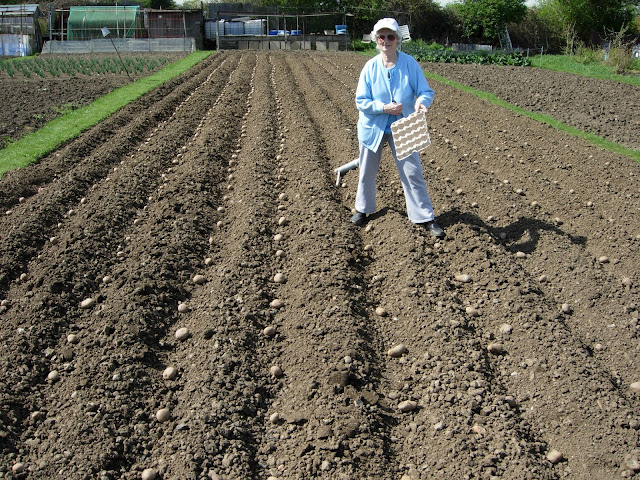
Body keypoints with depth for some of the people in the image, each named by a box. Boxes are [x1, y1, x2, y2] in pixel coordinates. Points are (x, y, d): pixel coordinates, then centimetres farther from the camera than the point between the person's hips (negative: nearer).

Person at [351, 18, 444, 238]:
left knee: (413, 173, -2)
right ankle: (363, 208, 38)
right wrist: (384, 107, -23)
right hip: (373, 127, 1)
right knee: (367, 172, 15)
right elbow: (361, 101, -8)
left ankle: (426, 218, 8)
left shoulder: (409, 64, -10)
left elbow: (426, 91, -8)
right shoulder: (370, 67, -8)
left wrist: (421, 102, -32)